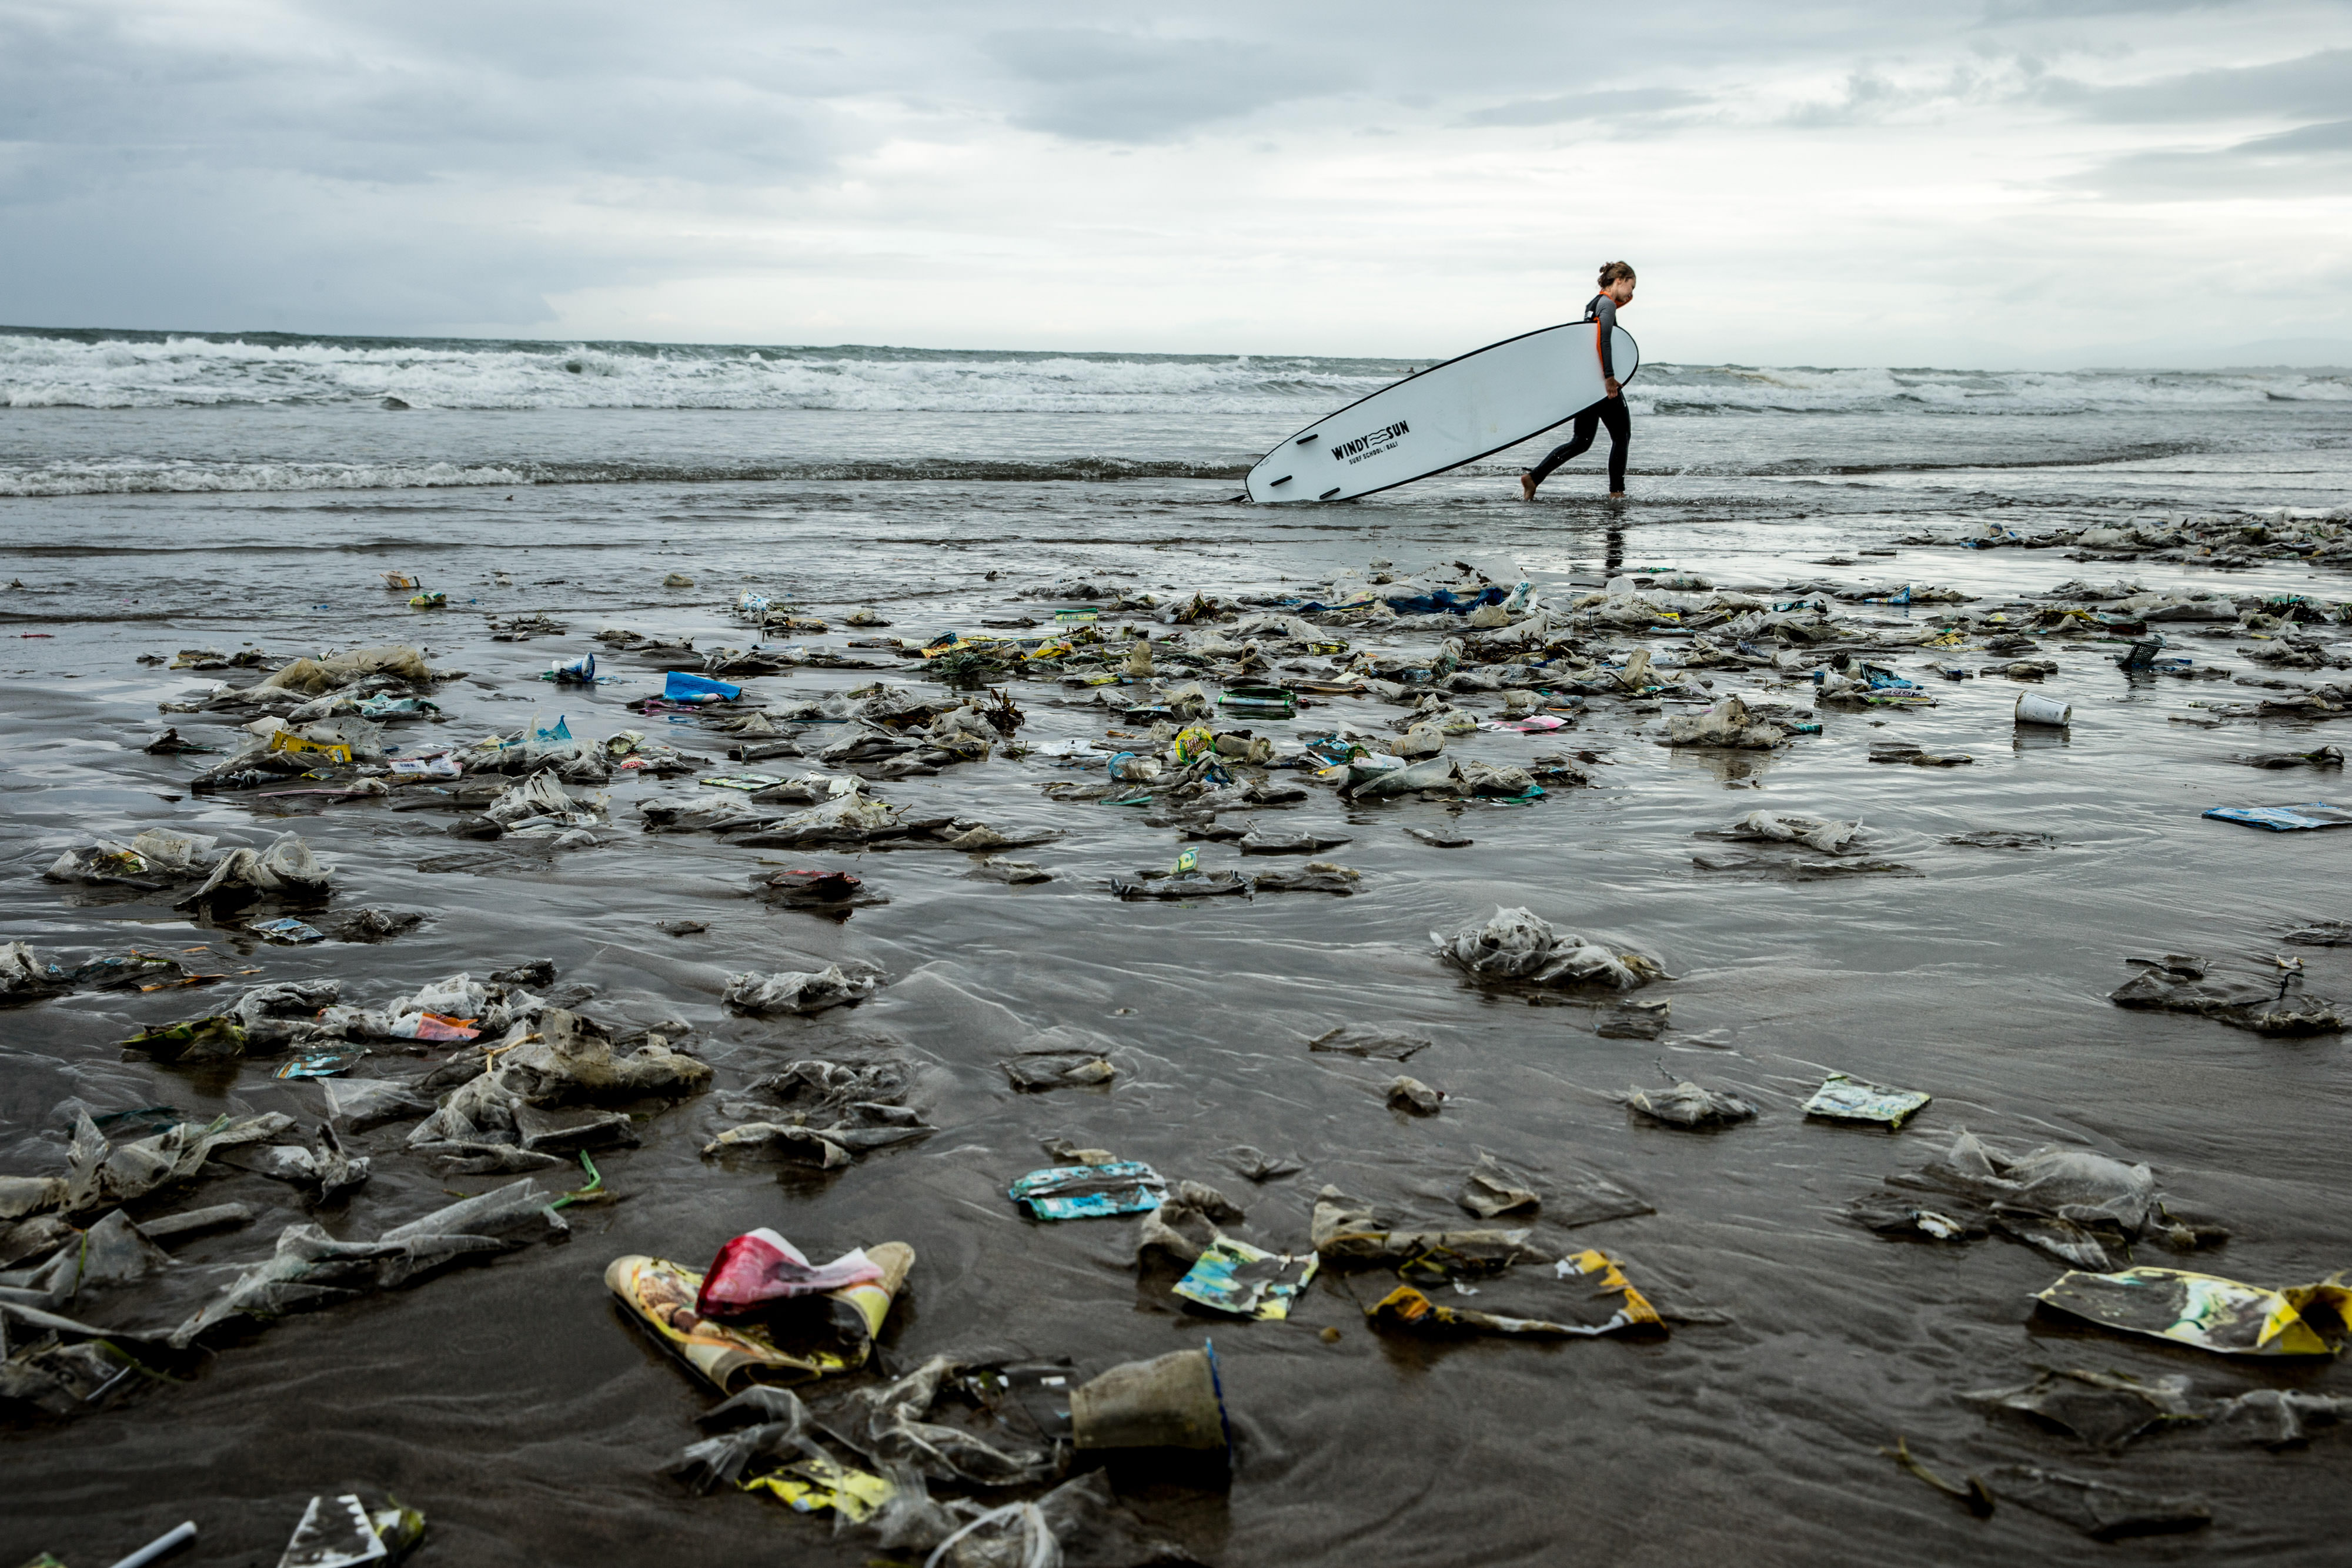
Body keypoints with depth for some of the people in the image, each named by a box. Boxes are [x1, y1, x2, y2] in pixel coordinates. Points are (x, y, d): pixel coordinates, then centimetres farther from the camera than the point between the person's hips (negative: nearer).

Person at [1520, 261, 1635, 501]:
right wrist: (1609, 377, -25)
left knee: (1581, 441, 8)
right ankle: (1617, 491, 8)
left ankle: (1533, 476, -3)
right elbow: (1605, 341, -21)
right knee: (1622, 436, 5)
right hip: (1601, 381, -9)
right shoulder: (1608, 304, -10)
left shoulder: (1593, 303, 19)